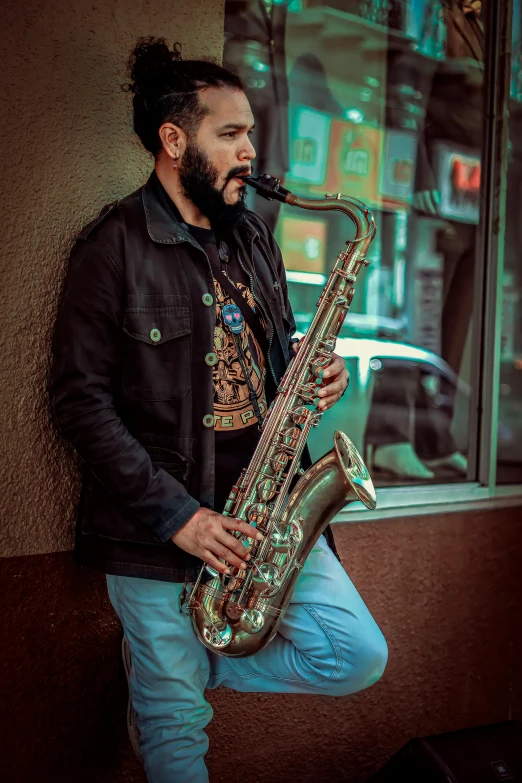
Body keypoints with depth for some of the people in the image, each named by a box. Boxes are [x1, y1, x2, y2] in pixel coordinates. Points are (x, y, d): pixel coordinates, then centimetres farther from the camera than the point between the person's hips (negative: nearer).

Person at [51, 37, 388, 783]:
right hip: (156, 529, -6)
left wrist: (314, 376, -3)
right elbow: (80, 397, -13)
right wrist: (175, 514, -18)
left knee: (360, 657, 3)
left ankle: (176, 671, 17)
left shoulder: (254, 238, 11)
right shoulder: (113, 247, -10)